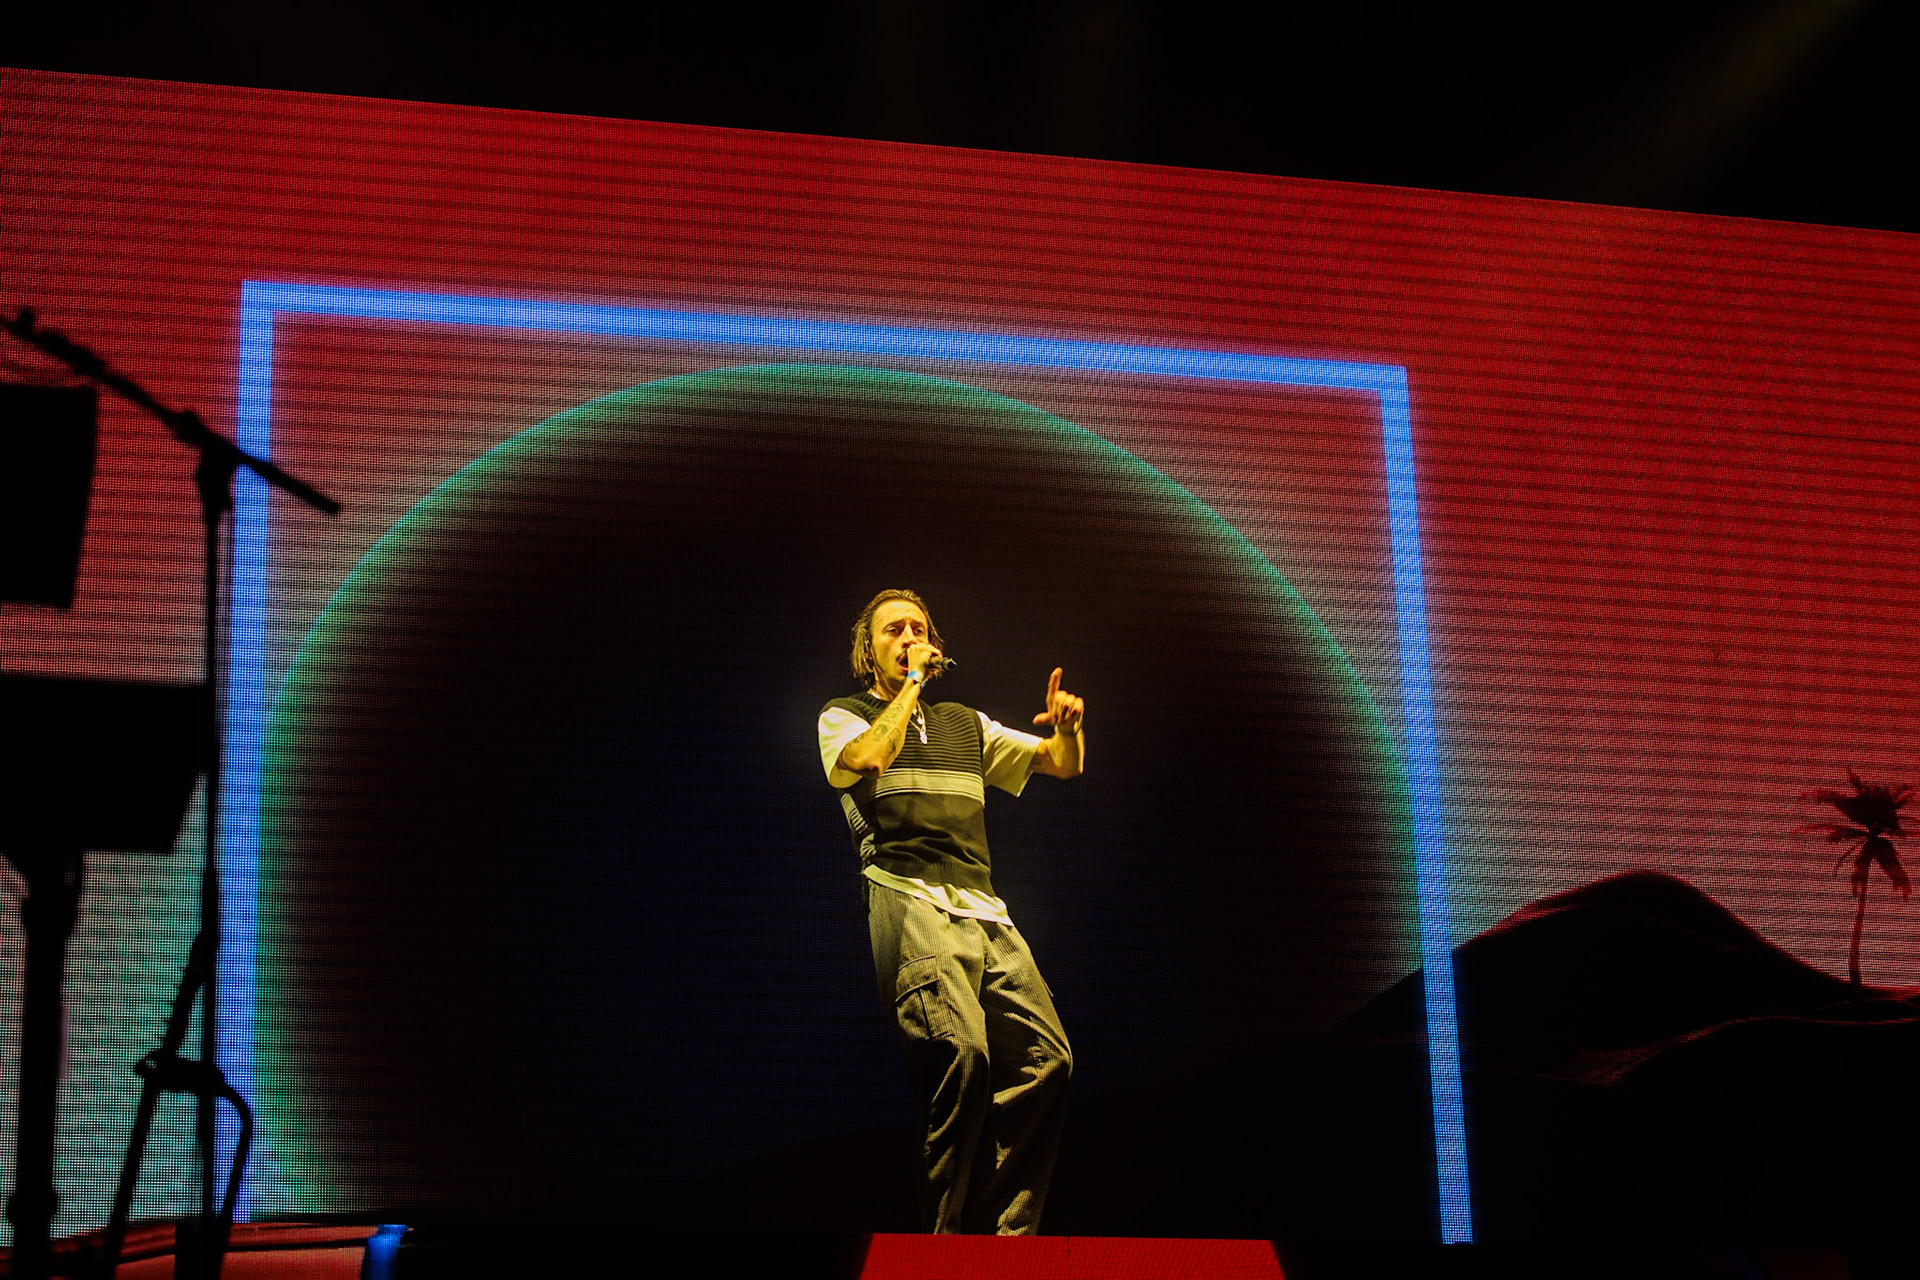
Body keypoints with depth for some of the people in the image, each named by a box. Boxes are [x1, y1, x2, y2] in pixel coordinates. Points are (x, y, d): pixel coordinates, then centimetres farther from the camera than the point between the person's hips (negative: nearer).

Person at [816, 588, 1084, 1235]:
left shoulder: (966, 724, 29)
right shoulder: (844, 717, 15)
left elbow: (1063, 765, 25)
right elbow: (868, 757, -9)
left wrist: (1067, 727, 2)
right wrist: (911, 681, 1)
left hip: (983, 911, 6)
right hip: (909, 901, -6)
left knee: (1045, 1059, -14)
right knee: (962, 1052, -29)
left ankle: (1003, 1233, -8)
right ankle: (943, 1236, -21)